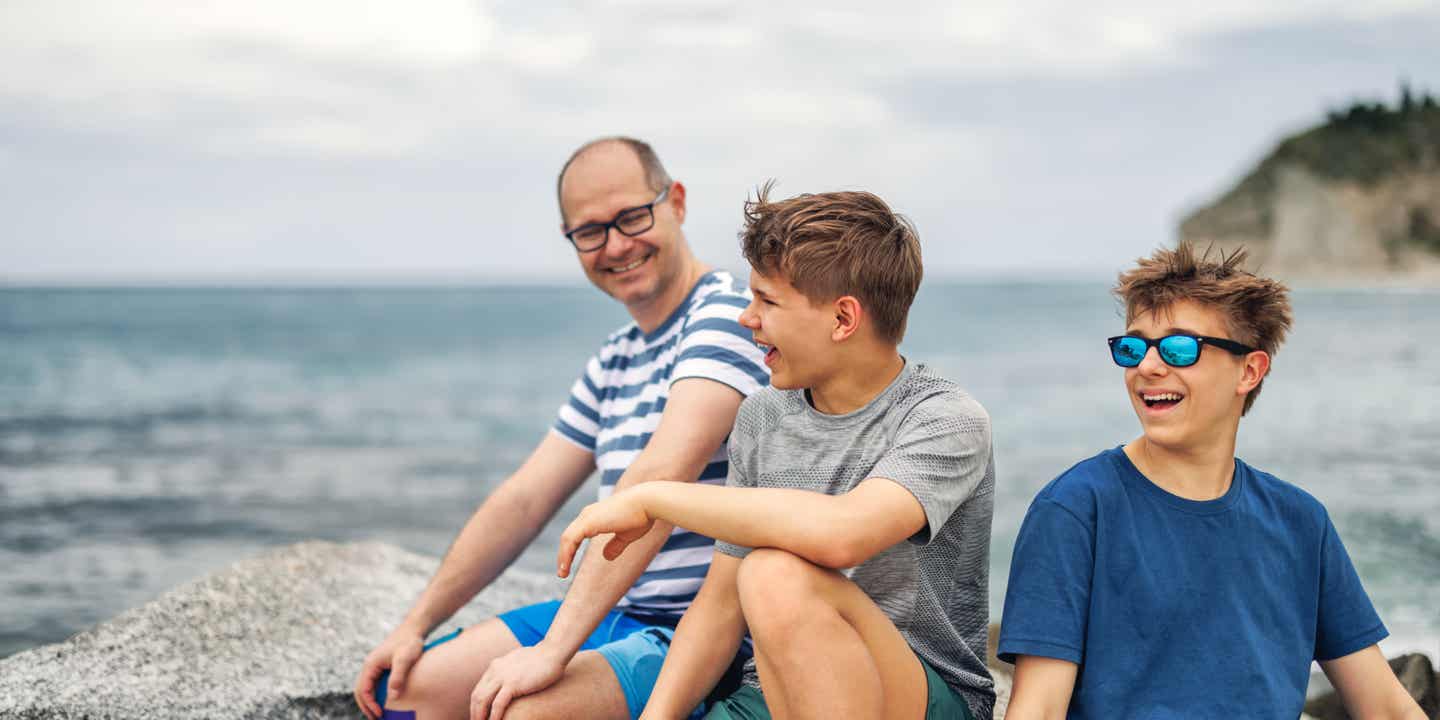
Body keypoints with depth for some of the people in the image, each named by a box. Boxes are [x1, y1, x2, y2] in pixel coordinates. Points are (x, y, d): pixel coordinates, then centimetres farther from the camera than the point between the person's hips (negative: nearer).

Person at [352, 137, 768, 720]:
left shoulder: (727, 316, -14)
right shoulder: (613, 364, 16)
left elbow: (660, 478, -27)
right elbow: (524, 499, 16)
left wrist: (553, 649, -33)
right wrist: (415, 625, 10)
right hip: (621, 616, 9)